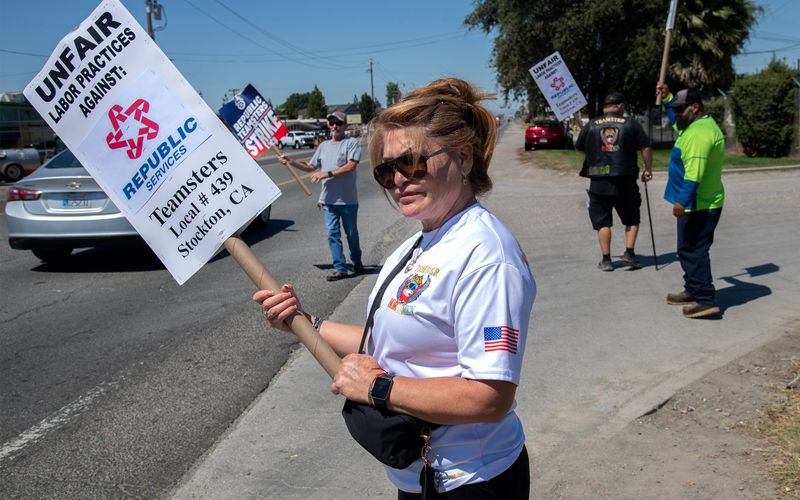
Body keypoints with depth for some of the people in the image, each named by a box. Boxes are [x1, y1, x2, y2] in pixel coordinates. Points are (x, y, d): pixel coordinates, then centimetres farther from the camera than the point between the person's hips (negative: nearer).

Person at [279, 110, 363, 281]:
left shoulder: (352, 142, -4)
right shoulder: (324, 146, 16)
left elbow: (351, 166, -17)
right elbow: (311, 167, 22)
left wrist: (328, 173, -22)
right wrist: (291, 162, 10)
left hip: (348, 199, -5)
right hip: (328, 199, 5)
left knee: (351, 233, 10)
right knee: (333, 234, 0)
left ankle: (357, 261, 31)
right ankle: (340, 269, 4)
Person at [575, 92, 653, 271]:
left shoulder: (591, 126, 3)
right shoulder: (631, 124, 1)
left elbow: (578, 147, 15)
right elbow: (646, 148, 1)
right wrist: (648, 170, 13)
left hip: (598, 182, 0)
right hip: (625, 181, 0)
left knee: (602, 221, 8)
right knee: (631, 219, 16)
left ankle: (606, 259, 8)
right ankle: (629, 253, 8)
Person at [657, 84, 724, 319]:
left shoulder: (699, 133, -20)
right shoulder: (704, 124, 15)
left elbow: (694, 172, -30)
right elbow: (676, 121, 37)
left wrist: (683, 200, -33)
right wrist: (667, 97, 31)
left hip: (698, 206, -11)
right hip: (704, 203, 11)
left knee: (692, 251, -8)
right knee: (690, 250, 19)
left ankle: (706, 300, -7)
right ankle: (693, 291, 30)